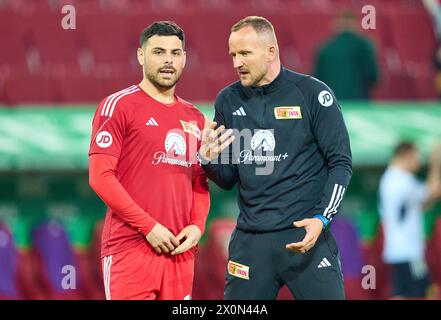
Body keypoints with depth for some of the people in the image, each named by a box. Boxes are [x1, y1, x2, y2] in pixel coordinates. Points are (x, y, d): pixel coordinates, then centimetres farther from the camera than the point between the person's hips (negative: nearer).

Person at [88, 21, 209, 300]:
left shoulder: (194, 118, 17)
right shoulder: (118, 106, -2)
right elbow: (100, 176, -9)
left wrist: (197, 226, 1)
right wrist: (148, 227, -13)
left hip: (181, 250, 6)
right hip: (131, 248, -6)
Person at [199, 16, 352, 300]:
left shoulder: (312, 93, -3)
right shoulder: (228, 101, 9)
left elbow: (341, 163, -3)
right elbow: (228, 180, 15)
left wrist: (321, 219, -15)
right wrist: (210, 160, -7)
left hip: (306, 234, -4)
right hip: (250, 239, 4)